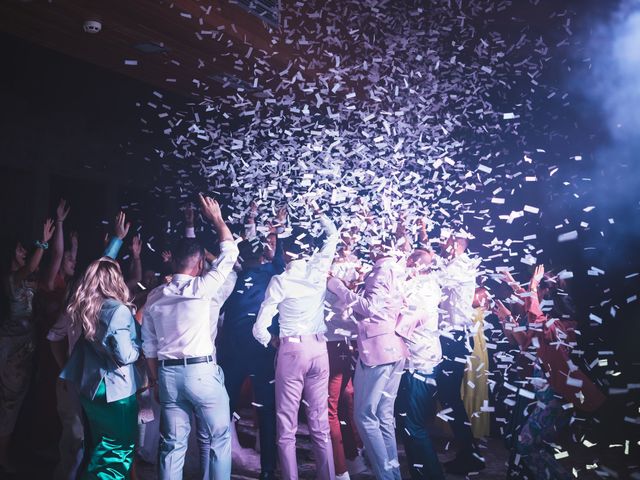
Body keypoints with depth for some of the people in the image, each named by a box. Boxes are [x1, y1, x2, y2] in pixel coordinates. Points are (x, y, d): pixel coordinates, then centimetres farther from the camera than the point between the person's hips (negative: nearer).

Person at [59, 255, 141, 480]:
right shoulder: (119, 311, -21)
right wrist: (139, 340, -3)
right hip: (116, 391, -7)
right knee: (118, 452, 8)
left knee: (98, 448, 24)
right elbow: (126, 356, -21)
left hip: (89, 387, 7)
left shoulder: (83, 308, 0)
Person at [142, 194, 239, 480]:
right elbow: (229, 253, -1)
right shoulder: (201, 287, -10)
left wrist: (156, 381, 19)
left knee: (173, 442, 11)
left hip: (168, 373, 6)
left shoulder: (154, 297, 7)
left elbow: (149, 346, 10)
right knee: (220, 436, 9)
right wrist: (216, 218, 10)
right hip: (201, 371, -5)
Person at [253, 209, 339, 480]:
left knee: (286, 425, 4)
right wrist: (317, 212, 33)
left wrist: (271, 341, 14)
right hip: (319, 348, 4)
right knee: (320, 423, 11)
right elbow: (333, 234, 22)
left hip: (291, 349, -4)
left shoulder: (280, 281, -5)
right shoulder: (318, 270, 3)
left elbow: (260, 327, -6)